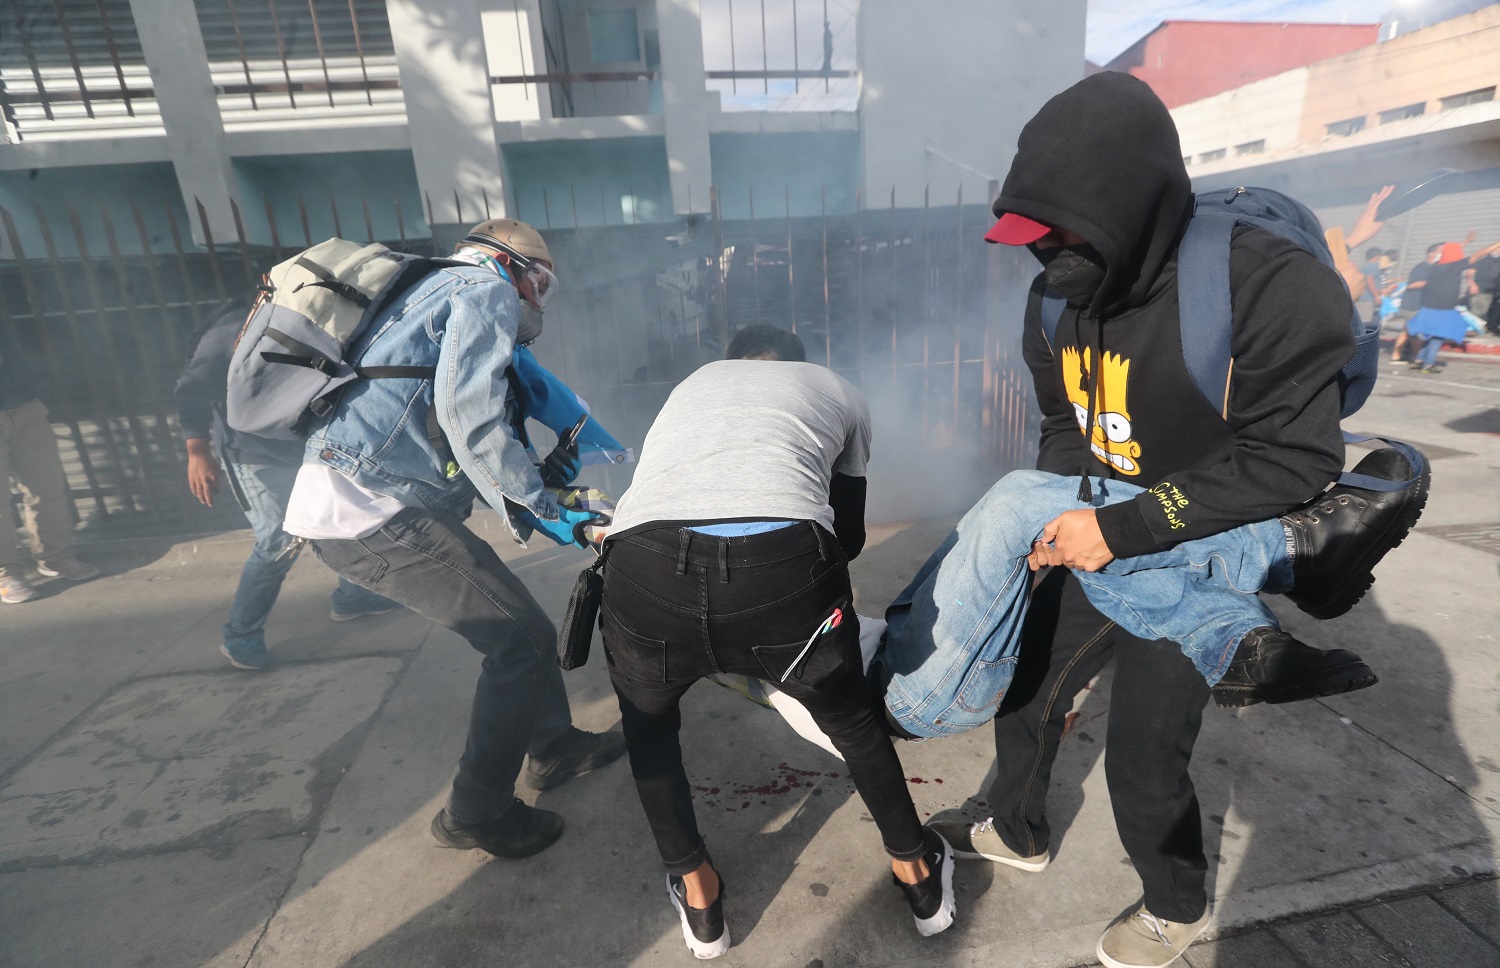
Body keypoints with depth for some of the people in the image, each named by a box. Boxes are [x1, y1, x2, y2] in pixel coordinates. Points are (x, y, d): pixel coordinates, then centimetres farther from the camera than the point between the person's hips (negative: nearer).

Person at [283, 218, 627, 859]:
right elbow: (468, 411, -20)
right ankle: (477, 813, 10)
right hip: (371, 511, -10)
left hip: (342, 502, 10)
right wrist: (538, 507, -11)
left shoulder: (443, 293, 29)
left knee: (516, 624, 17)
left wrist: (542, 479, 15)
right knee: (522, 640, -6)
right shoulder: (489, 291, -2)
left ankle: (553, 746, 32)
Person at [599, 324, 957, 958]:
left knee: (647, 722, 36)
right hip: (783, 563, 0)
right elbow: (849, 536, 35)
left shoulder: (694, 381, 38)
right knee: (850, 715, 32)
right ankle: (917, 874, 52)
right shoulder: (840, 391, 32)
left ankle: (696, 890, 42)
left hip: (645, 566, 2)